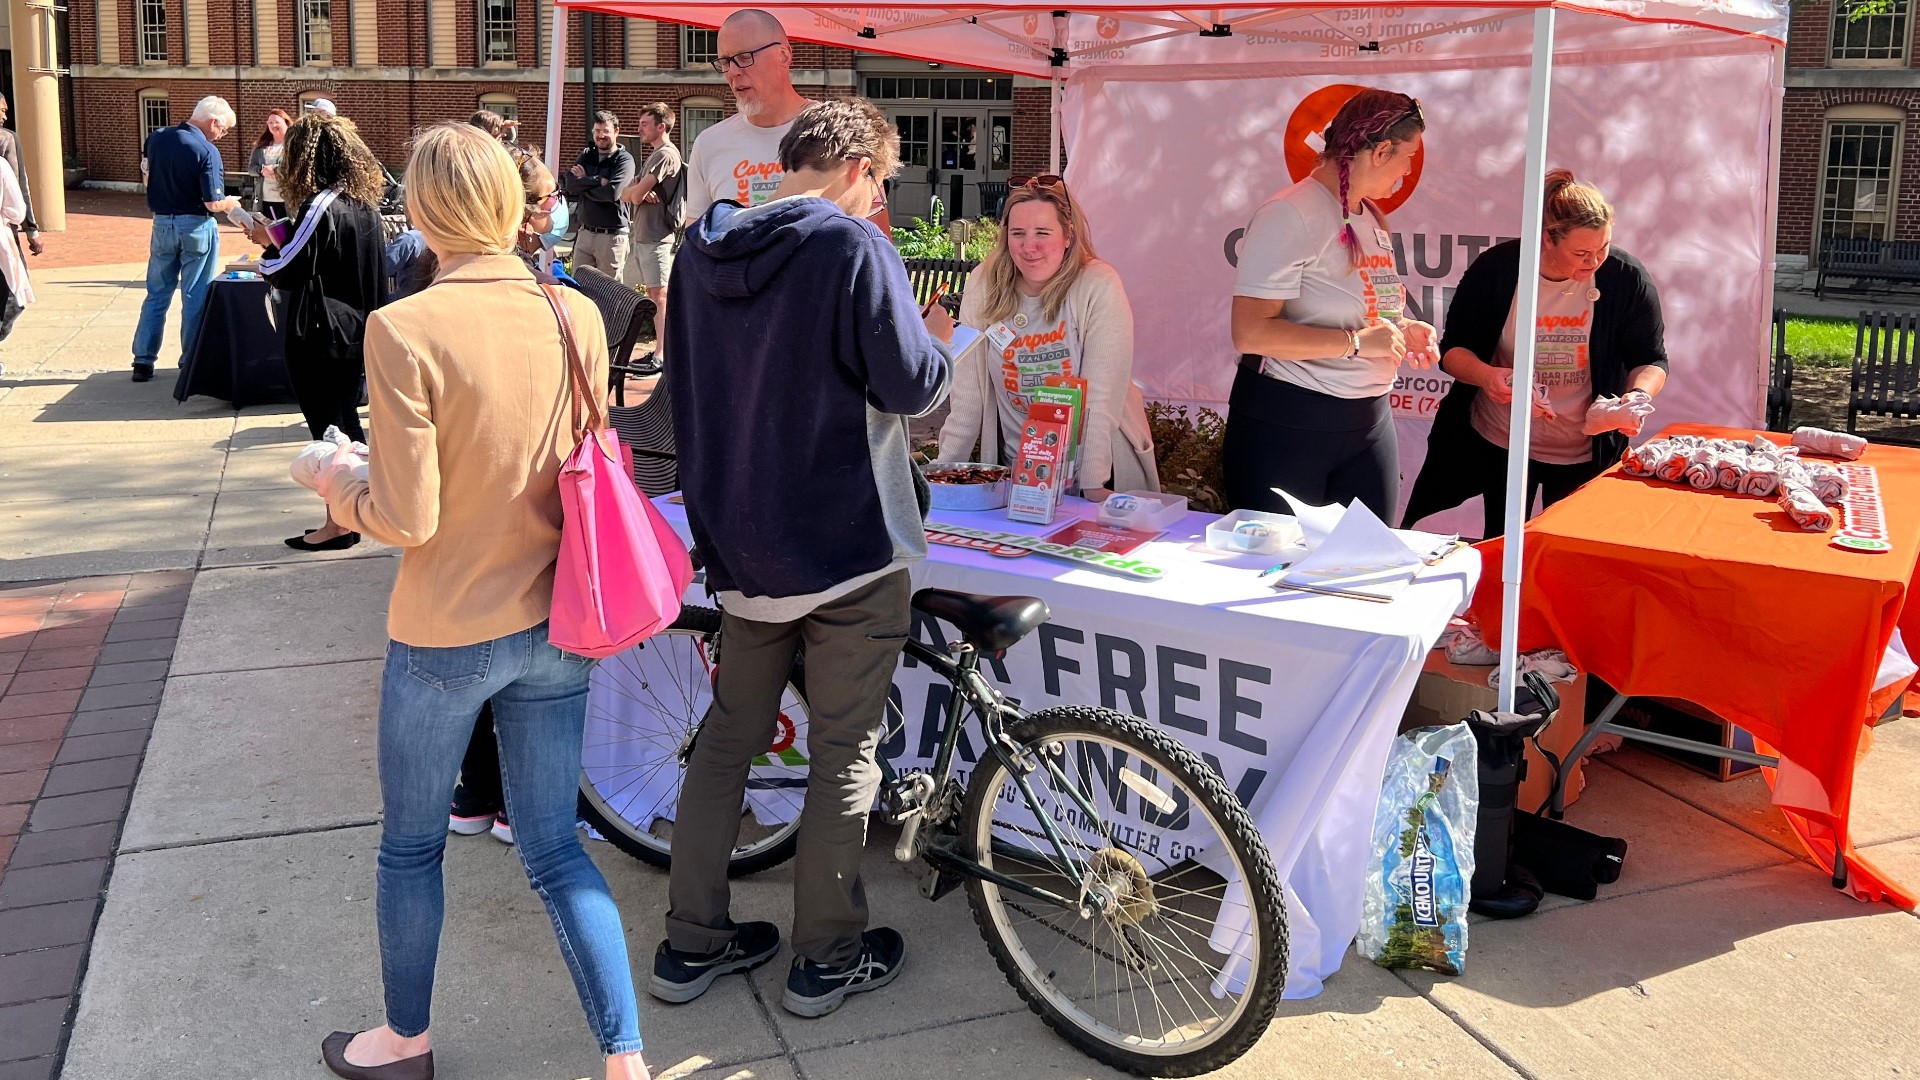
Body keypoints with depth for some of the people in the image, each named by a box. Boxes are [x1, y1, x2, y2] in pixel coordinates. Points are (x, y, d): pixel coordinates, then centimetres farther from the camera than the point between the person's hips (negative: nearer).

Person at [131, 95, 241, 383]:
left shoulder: (156, 138, 1)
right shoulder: (206, 151, -17)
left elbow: (147, 179, 11)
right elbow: (213, 203, -18)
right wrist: (230, 203, 2)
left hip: (162, 222, 5)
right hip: (196, 227, -5)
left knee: (157, 294, 13)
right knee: (195, 297, 5)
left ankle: (143, 360, 14)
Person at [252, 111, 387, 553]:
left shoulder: (320, 208, -18)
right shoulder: (366, 205, 6)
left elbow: (285, 272, -16)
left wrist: (268, 243, 3)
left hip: (318, 338, -8)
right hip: (356, 333, 8)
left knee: (329, 429, 1)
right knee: (346, 423, 17)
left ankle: (339, 525, 8)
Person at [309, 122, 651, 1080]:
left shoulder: (404, 329, -19)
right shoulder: (576, 317, -4)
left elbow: (406, 520, -18)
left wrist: (339, 486, 1)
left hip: (445, 634, -4)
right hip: (556, 626, 4)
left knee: (410, 847, 19)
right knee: (554, 851, 15)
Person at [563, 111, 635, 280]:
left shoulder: (624, 160, -3)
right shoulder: (586, 155, 14)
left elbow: (612, 192, -19)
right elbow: (569, 184, -2)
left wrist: (583, 184, -5)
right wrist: (599, 180, -12)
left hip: (611, 236, -6)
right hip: (584, 233, 6)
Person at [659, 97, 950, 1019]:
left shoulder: (702, 247, 6)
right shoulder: (852, 246, -16)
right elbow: (911, 386, -15)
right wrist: (937, 343, 6)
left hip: (739, 540, 6)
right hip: (848, 544, -6)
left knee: (730, 736, 17)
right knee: (843, 754, 7)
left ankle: (692, 943, 25)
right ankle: (825, 957, 18)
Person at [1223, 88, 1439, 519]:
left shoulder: (1372, 218, 11)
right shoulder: (1290, 215, -15)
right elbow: (1249, 332, -24)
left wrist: (1401, 331, 6)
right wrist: (1357, 341, -23)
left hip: (1369, 419, 8)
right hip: (1286, 423, -8)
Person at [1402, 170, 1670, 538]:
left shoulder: (1627, 279, -12)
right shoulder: (1496, 268, -14)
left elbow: (1651, 359, -3)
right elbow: (1452, 349, -7)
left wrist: (1638, 396, -24)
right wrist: (1486, 376, -28)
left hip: (1585, 454, 0)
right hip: (1499, 447, 0)